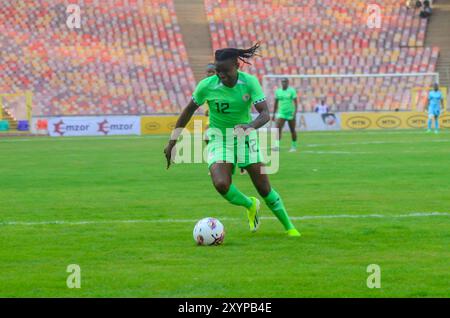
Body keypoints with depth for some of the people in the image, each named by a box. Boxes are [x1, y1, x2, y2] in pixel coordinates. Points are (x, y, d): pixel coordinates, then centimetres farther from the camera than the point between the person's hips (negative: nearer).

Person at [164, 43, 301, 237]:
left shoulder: (250, 82, -17)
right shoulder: (207, 86, -17)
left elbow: (265, 114, -24)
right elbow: (189, 111, -2)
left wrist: (250, 126, -46)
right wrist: (172, 142, -1)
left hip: (246, 137, 1)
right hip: (219, 139, 0)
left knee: (264, 188, 0)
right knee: (221, 184, -26)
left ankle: (289, 227, 22)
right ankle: (250, 206, 7)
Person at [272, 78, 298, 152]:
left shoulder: (292, 91, -5)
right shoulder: (278, 91, 6)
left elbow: (295, 102, -10)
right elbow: (276, 103, 14)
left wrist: (295, 112, -22)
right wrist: (274, 114, 14)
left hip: (290, 114, -2)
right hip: (281, 114, 2)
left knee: (292, 130, 8)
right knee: (278, 129, -16)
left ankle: (294, 146, 23)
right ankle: (277, 145, -22)